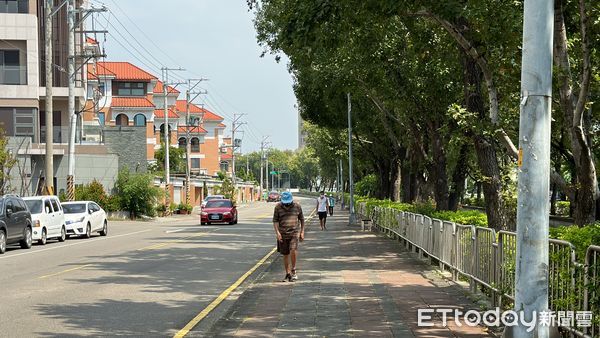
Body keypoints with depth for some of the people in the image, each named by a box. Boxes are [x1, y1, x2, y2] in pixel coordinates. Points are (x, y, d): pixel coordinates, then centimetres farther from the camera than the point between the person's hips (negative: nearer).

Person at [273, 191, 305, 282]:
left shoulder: (297, 206, 2)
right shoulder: (278, 207, -1)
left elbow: (301, 219, 13)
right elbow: (275, 221, 1)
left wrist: (302, 232, 10)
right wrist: (277, 232, -11)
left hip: (294, 233, -1)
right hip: (283, 234, 1)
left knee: (293, 250, -21)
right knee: (285, 254, 7)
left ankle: (293, 270, -3)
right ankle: (288, 274, 21)